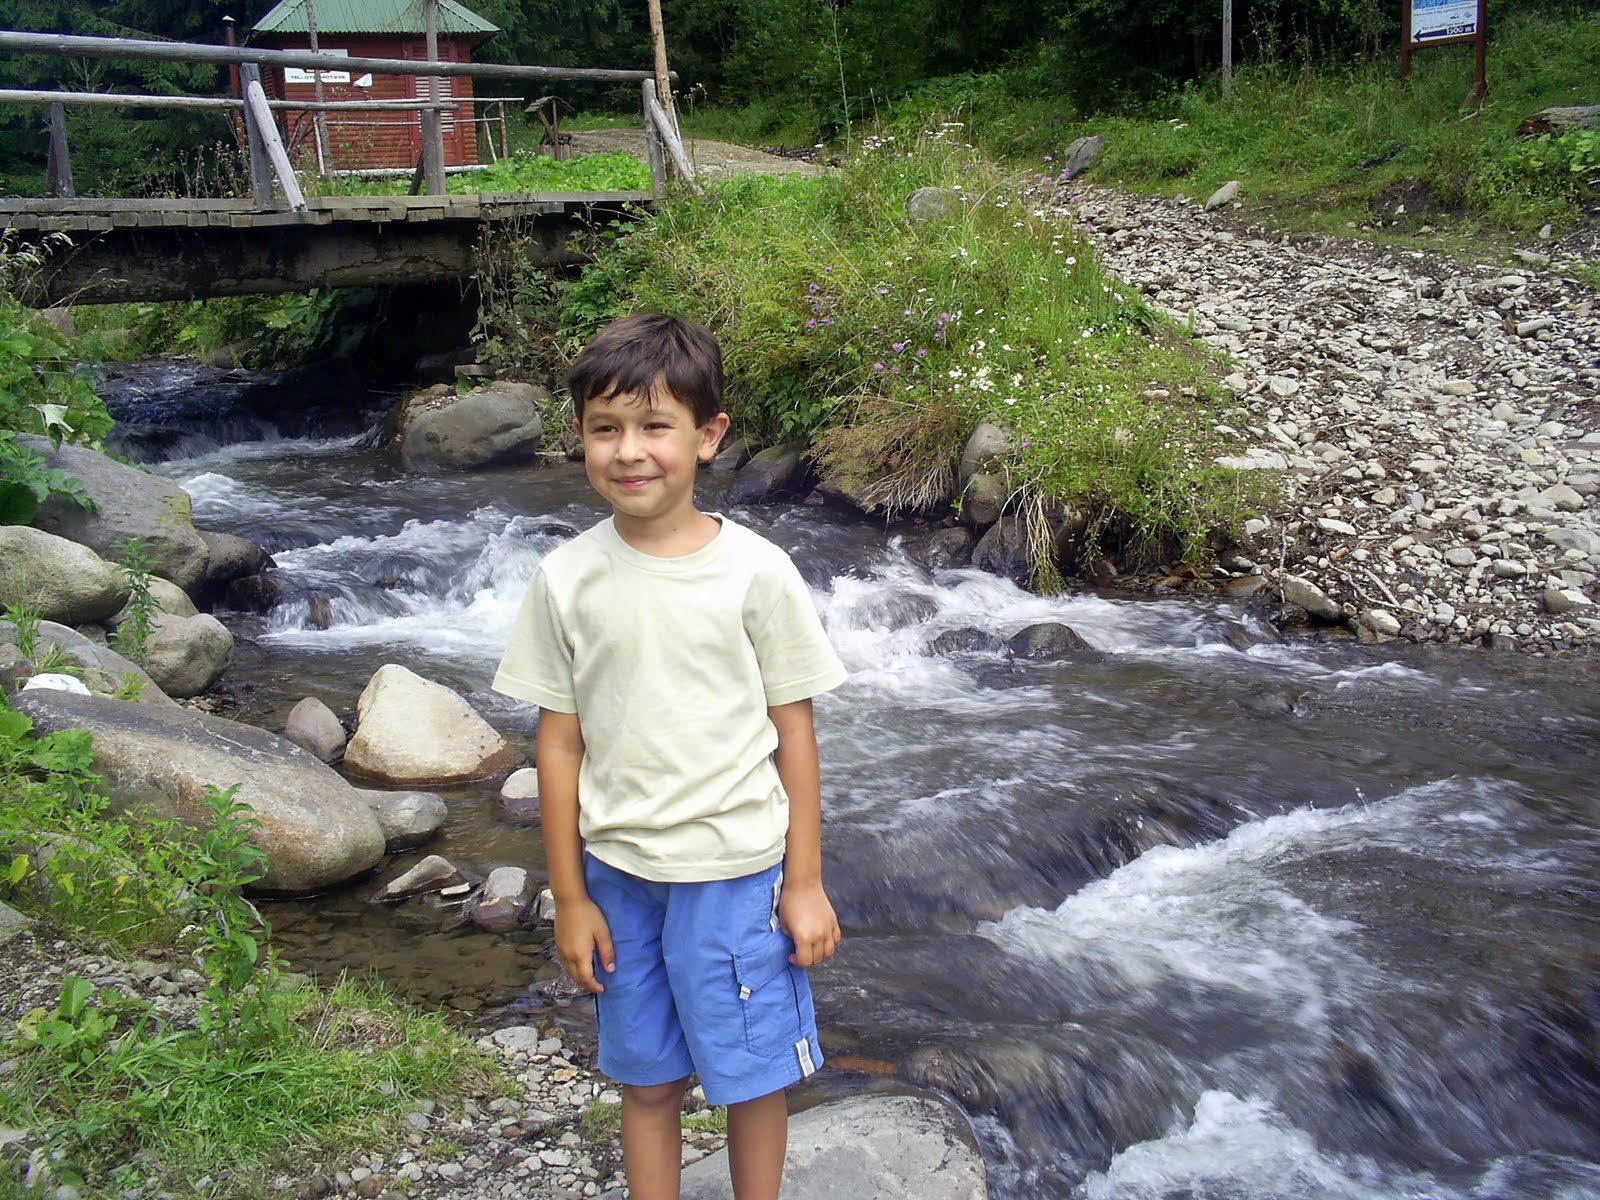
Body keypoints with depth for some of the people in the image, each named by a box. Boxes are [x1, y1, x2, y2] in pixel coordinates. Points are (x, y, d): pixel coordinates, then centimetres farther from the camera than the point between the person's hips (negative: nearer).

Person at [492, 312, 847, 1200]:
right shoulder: (567, 580, -5)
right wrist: (570, 897, 3)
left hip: (736, 870, -2)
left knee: (752, 1077, 11)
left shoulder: (756, 571, -10)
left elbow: (794, 733, -4)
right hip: (618, 874, 2)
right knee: (647, 1080, 16)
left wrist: (805, 884, -2)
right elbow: (558, 743, 1)